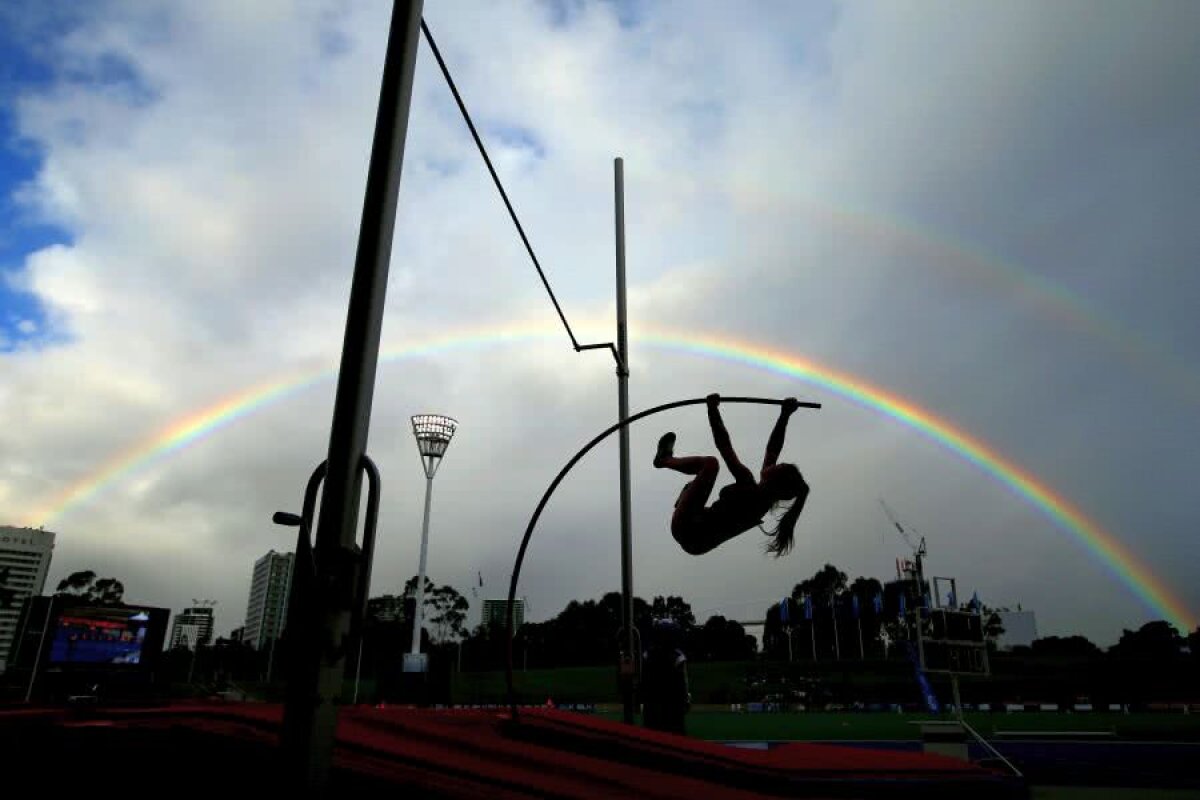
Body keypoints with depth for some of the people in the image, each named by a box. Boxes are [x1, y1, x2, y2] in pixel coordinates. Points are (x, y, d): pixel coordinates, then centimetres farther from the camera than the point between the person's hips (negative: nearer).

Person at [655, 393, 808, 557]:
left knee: (710, 463, -8)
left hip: (687, 532, -8)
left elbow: (724, 445, -25)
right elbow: (773, 450, 5)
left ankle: (665, 459, 14)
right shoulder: (768, 495, -6)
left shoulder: (748, 487, -27)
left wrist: (713, 409, -17)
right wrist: (785, 415, 8)